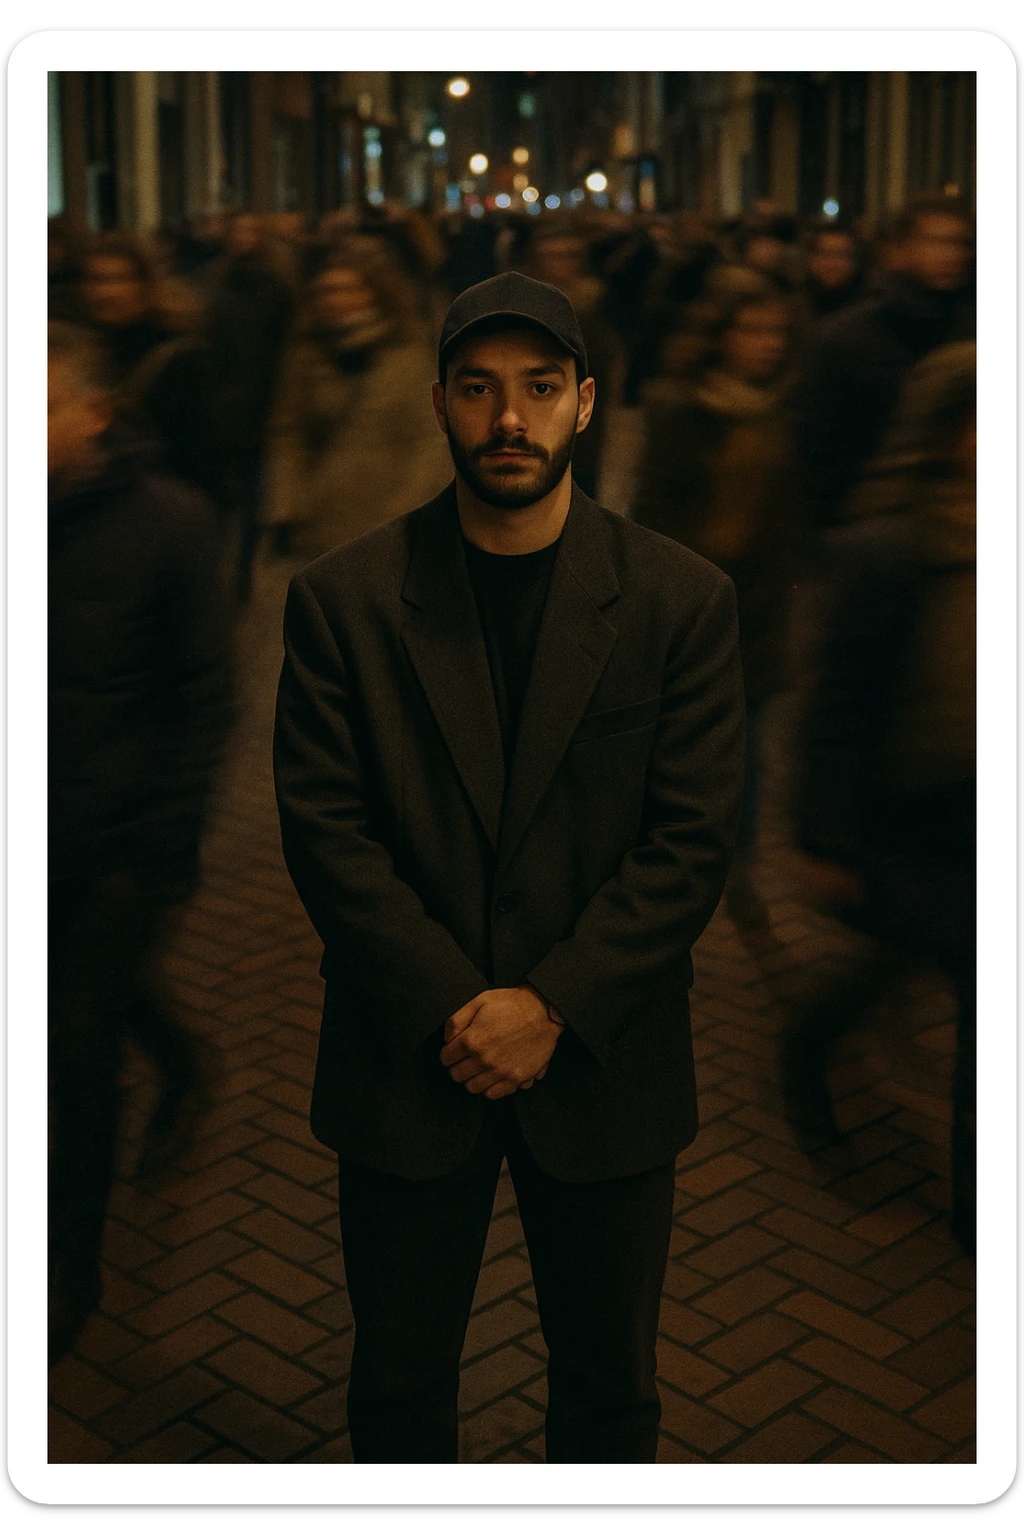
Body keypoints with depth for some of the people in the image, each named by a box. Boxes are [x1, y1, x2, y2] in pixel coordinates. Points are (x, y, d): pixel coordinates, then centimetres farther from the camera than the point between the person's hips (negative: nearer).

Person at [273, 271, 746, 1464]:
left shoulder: (681, 600, -4)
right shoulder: (341, 598, -4)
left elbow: (694, 843, -7)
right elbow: (323, 830, -7)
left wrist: (551, 1008, -15)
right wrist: (454, 1010, -15)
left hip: (603, 1063, 0)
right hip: (405, 1063, 0)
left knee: (609, 1384, 16)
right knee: (399, 1376, 15)